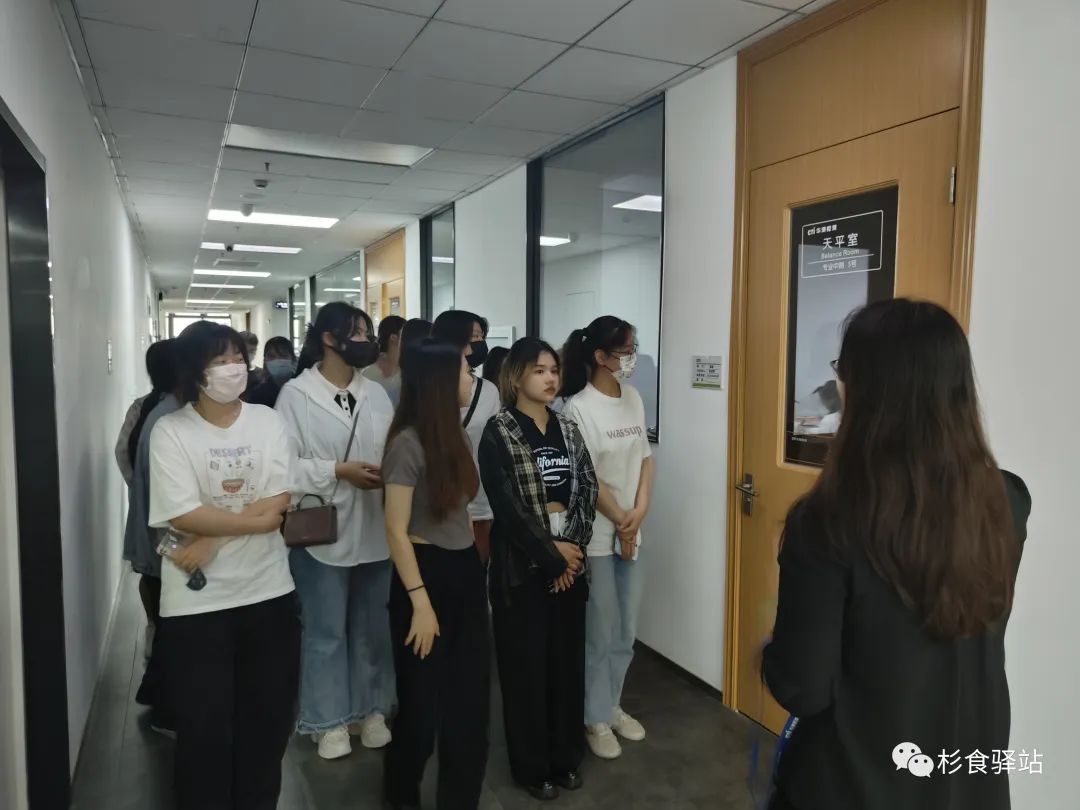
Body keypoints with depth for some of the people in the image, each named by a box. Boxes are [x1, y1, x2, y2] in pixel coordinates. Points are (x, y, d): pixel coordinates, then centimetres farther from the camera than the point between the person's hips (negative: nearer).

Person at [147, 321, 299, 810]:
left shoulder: (267, 421, 0)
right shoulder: (170, 431, -7)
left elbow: (278, 506, -7)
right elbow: (185, 517, -17)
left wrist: (211, 541, -15)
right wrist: (254, 517, -12)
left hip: (269, 592, 3)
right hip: (197, 603, -3)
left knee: (269, 720, 16)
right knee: (204, 727, 10)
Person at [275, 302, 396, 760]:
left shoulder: (377, 393, 7)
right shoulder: (296, 394, -8)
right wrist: (339, 472, -19)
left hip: (375, 530, 5)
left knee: (373, 628, 16)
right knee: (325, 632, 9)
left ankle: (373, 710, 34)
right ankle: (329, 721, 26)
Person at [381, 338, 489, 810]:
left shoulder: (456, 435, 7)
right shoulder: (408, 444, -17)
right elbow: (396, 531, -17)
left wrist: (475, 563, 13)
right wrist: (420, 601, -17)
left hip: (465, 571, 7)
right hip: (427, 573, -7)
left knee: (471, 698, 12)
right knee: (422, 700, 11)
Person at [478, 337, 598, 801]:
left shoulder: (568, 430, 7)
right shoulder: (498, 434, -9)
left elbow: (588, 491, 3)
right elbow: (507, 507, -15)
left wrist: (573, 546, -10)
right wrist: (552, 555, -12)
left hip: (570, 563, 5)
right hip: (523, 566, -5)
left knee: (568, 661, 13)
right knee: (526, 665, 6)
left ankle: (565, 757, 31)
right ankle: (532, 766, 23)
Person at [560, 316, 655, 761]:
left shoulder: (633, 399, 5)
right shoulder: (578, 408, -15)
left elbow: (645, 458, 8)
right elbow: (586, 478, -15)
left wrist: (640, 511, -5)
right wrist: (621, 522, -8)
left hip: (632, 533, 7)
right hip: (595, 536, -6)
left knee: (626, 632, 16)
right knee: (599, 633, 5)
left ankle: (611, 706, 35)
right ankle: (595, 718, 24)